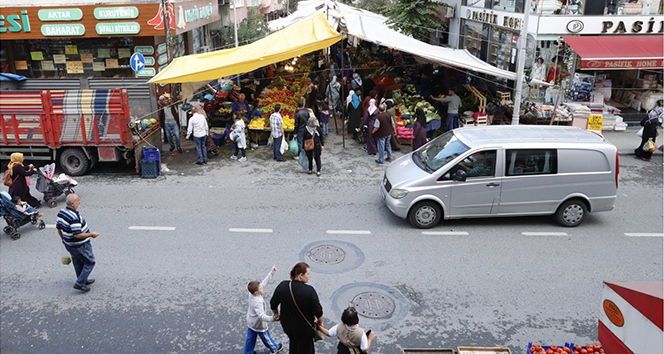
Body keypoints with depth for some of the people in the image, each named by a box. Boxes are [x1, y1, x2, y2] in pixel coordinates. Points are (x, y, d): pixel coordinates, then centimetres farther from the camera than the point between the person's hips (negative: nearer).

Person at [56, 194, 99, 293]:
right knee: (90, 262, 8)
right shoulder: (74, 217, -32)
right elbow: (78, 235, -32)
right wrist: (91, 235, -19)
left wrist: (63, 239, 24)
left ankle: (83, 280, 41)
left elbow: (58, 228, 10)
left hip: (69, 244, 9)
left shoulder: (61, 212, -3)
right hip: (80, 246, -9)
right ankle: (80, 283, 9)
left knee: (78, 263, 24)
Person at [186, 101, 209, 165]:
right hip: (203, 134, 4)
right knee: (203, 146, 16)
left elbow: (189, 129, -8)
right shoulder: (202, 116, -4)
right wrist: (206, 133, 19)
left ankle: (200, 160, 10)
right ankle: (205, 159, 21)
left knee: (198, 147, 6)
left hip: (197, 135, -4)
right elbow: (206, 126, 6)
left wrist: (188, 136, 5)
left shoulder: (192, 119, -13)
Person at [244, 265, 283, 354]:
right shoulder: (258, 302, -39)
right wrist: (272, 319, -61)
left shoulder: (252, 293, -16)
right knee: (266, 338, 19)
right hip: (259, 325, -7)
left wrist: (271, 273, -12)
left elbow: (264, 282, -12)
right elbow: (262, 316, -46)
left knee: (250, 339, 22)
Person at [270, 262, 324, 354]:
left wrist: (276, 314, 20)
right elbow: (318, 311, -18)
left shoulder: (282, 286, -14)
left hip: (286, 325, 4)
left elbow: (273, 304, -1)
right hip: (304, 328, -4)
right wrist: (320, 322, 2)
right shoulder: (309, 290, -27)